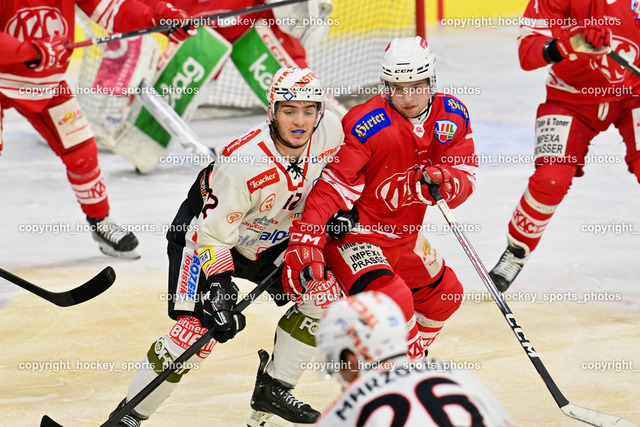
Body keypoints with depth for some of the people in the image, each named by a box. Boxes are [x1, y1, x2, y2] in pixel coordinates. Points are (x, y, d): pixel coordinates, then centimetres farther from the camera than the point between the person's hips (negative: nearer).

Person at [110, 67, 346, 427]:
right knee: (197, 329, -19)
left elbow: (331, 176, 8)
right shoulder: (242, 164, -37)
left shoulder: (330, 131, -19)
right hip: (202, 234, -7)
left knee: (324, 294, -6)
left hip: (271, 237, 7)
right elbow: (210, 234, -29)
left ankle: (273, 390, 9)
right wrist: (218, 289, -35)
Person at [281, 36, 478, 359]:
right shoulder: (366, 125, -26)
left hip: (404, 235, 8)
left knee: (444, 296, 24)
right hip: (354, 233, -8)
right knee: (395, 301, -29)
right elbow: (331, 187, -27)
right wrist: (305, 243, -37)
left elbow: (465, 177, -9)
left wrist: (444, 182, -33)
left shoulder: (453, 116, -5)